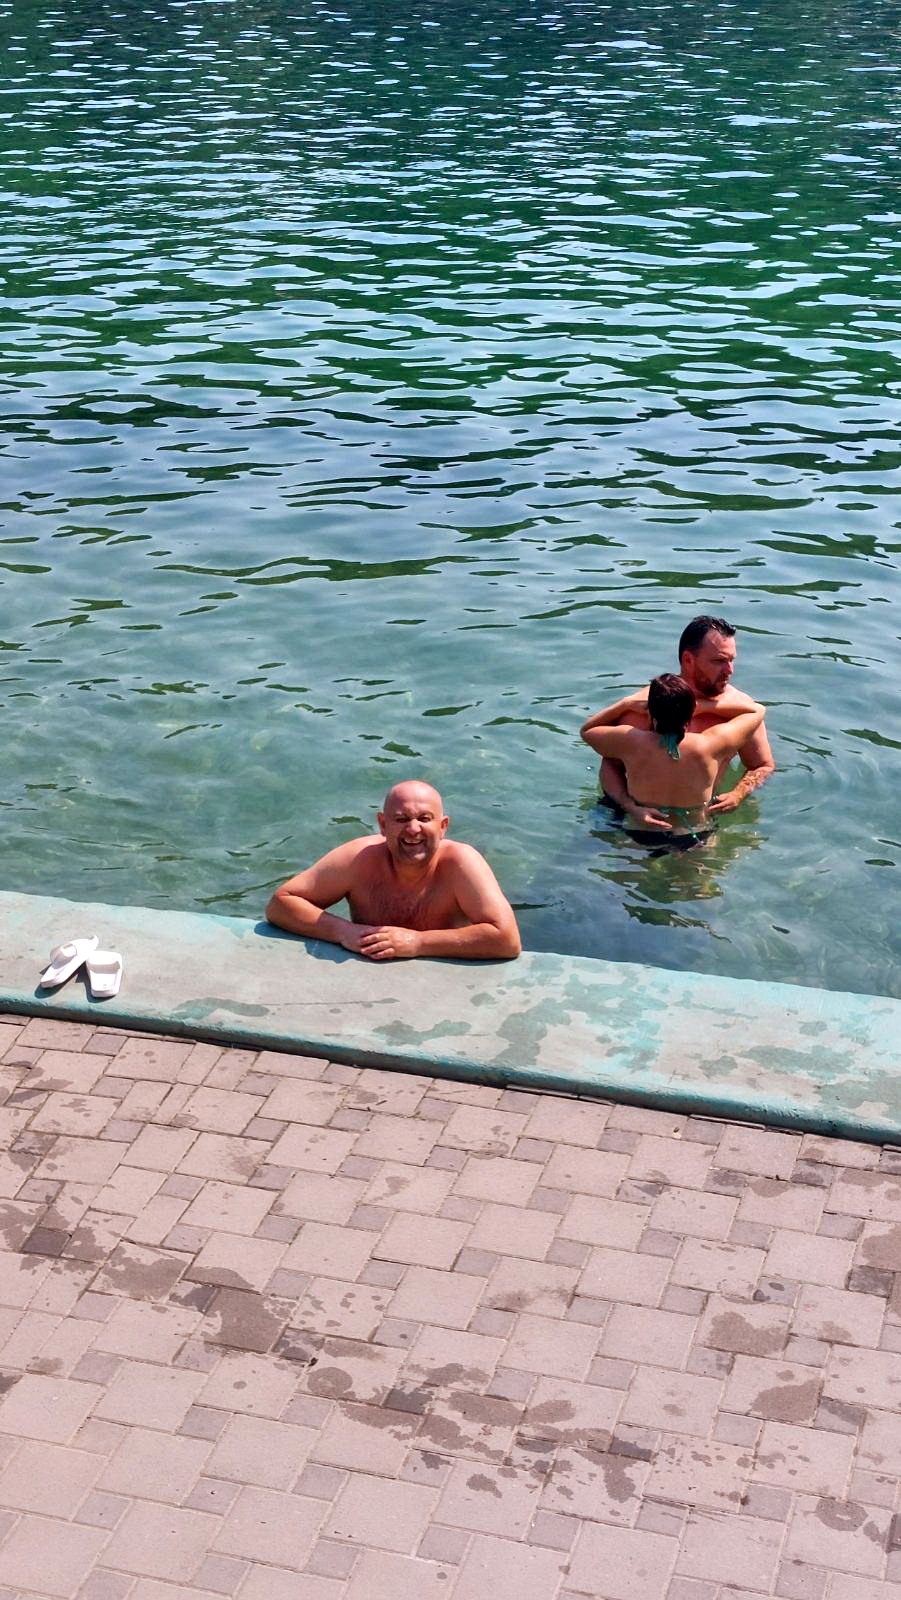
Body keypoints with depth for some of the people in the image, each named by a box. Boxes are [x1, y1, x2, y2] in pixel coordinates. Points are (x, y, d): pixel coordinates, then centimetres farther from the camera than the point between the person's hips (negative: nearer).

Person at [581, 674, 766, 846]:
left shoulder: (631, 743, -18)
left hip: (640, 837, 2)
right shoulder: (708, 747, -20)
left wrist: (628, 702, 5)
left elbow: (587, 730, 6)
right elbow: (757, 711, -1)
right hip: (694, 839, -2)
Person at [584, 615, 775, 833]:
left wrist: (738, 794, -14)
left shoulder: (741, 707, -6)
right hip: (647, 812, -2)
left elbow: (764, 767, 8)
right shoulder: (644, 706, -15)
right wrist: (631, 808, -26)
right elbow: (611, 764, -8)